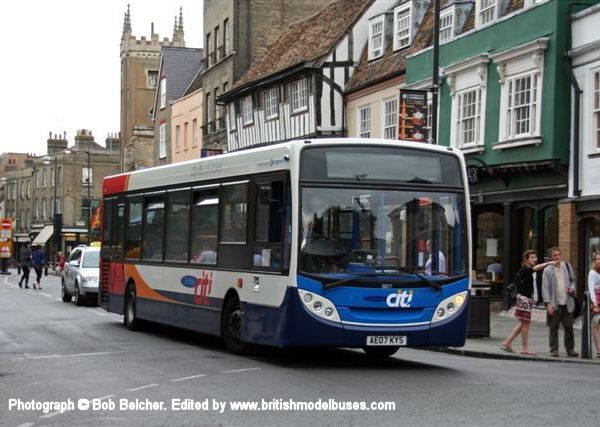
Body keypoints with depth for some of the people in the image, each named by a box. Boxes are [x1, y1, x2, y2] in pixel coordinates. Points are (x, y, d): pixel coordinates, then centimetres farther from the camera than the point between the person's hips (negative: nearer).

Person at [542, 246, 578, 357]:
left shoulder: (567, 266, 10)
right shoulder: (547, 270, -3)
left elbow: (572, 280, 23)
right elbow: (545, 288, -6)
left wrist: (572, 288, 1)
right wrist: (548, 304, -14)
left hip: (567, 303, 3)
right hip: (554, 304, -3)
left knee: (569, 327, 6)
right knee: (554, 328, 2)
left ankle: (570, 349, 15)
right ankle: (554, 349, 9)